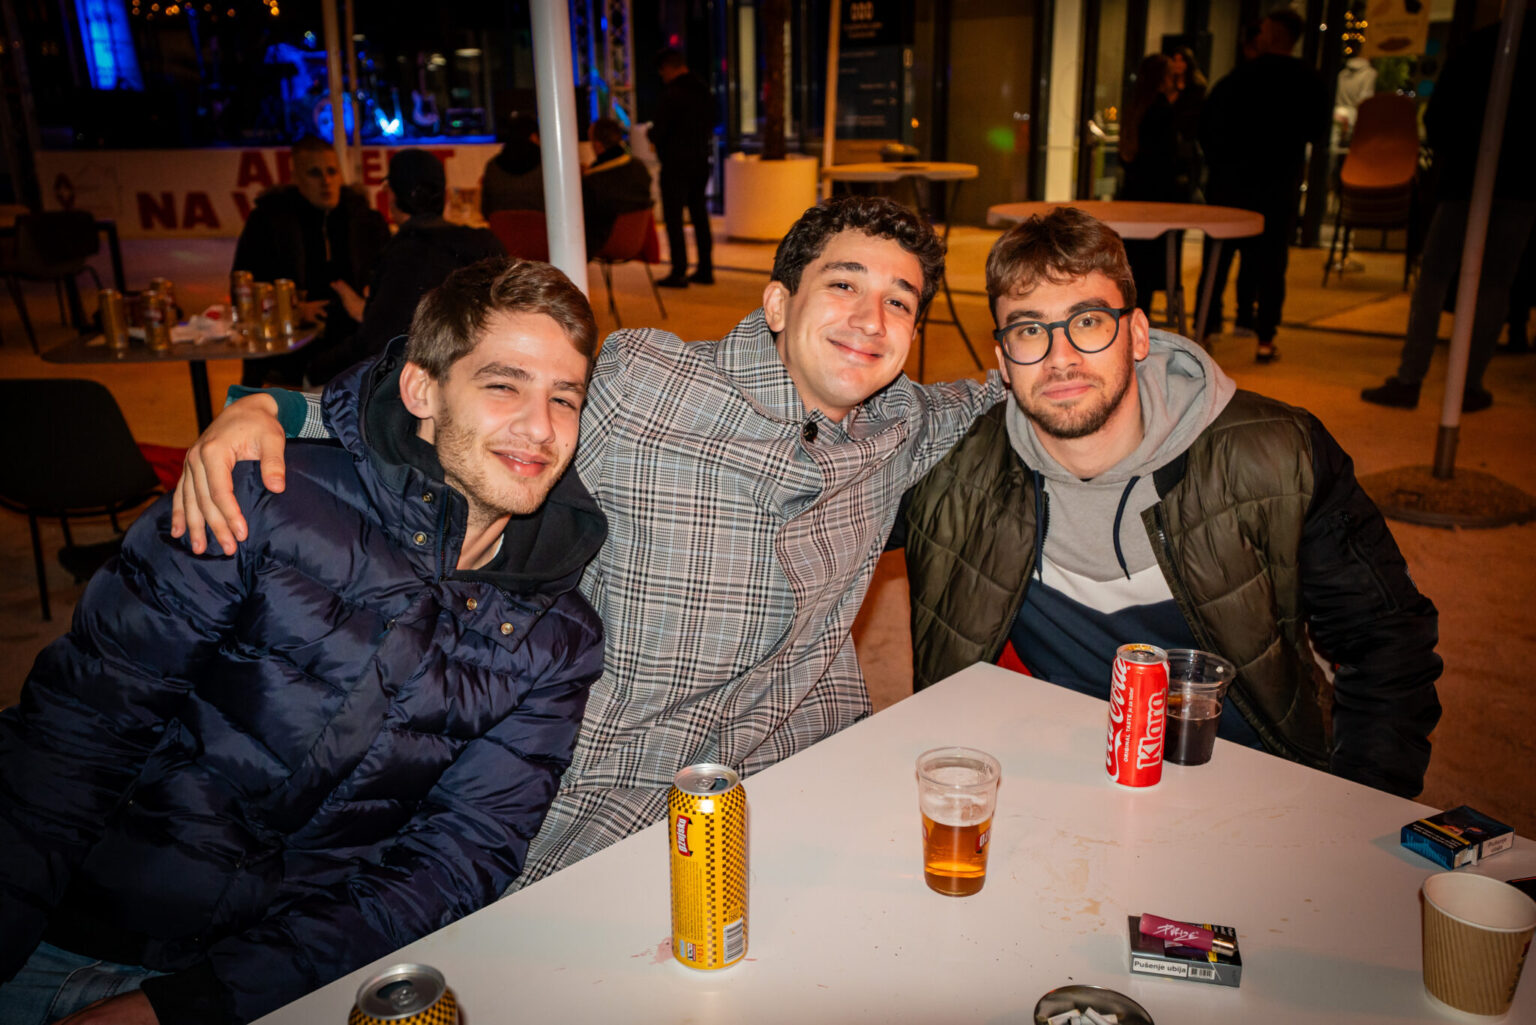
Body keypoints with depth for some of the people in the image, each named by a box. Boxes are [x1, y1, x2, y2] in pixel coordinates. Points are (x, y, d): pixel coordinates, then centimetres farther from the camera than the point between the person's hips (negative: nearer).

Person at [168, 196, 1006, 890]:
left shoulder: (897, 430, 3)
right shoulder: (636, 384, -12)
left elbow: (975, 405, 27)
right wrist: (267, 407, -15)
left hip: (809, 782, 4)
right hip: (620, 791, -3)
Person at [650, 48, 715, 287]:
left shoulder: (673, 92, -15)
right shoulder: (703, 89, 9)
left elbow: (660, 129, -14)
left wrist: (652, 135, 7)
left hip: (676, 164, -8)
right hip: (700, 161, 8)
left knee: (673, 218, -2)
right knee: (699, 215, 13)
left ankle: (679, 272, -3)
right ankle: (705, 269, 16)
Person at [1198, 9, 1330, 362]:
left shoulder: (1239, 76, -6)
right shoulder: (1311, 83, -2)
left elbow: (1206, 124, -3)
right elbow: (1318, 133, 7)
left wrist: (1218, 162, 7)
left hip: (1232, 180, -1)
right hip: (1281, 185, 1)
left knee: (1218, 256, 8)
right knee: (1270, 262, 6)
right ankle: (1265, 338, 4)